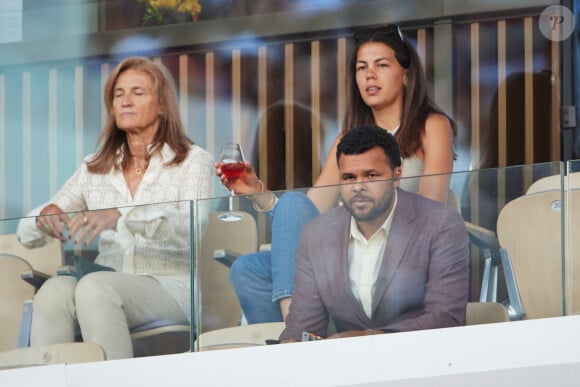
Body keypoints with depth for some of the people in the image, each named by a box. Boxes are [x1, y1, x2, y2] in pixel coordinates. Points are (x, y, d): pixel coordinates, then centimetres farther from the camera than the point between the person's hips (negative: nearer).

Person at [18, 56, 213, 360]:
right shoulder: (94, 169, 19)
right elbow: (27, 235, 16)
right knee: (55, 290, -31)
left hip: (171, 286, -3)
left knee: (95, 287, -35)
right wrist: (46, 215, -11)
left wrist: (121, 216, -29)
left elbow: (192, 231, -13)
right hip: (109, 282, 3)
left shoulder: (193, 161, 7)